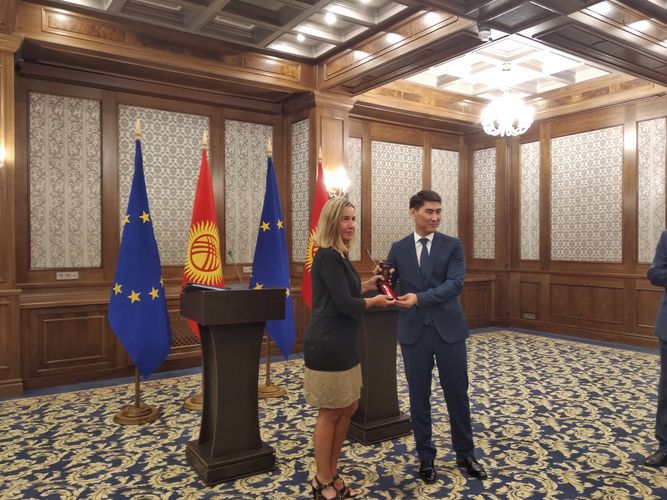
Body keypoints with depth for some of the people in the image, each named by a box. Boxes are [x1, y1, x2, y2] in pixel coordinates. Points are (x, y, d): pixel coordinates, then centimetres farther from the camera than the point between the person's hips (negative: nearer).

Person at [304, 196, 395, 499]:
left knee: (348, 408, 17)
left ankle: (331, 475, 32)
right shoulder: (328, 257, -17)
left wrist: (367, 285, 15)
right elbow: (345, 304, -20)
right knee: (330, 413, 4)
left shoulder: (337, 255, 13)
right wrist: (374, 301, -4)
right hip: (327, 346, -10)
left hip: (342, 345, 10)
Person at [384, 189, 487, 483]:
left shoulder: (452, 246, 0)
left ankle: (465, 454, 31)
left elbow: (455, 284, -13)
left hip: (448, 330, 0)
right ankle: (426, 456, 27)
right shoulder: (398, 249, 5)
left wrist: (419, 298, -24)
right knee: (419, 397, 9)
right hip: (413, 332, 1)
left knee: (457, 394, 11)